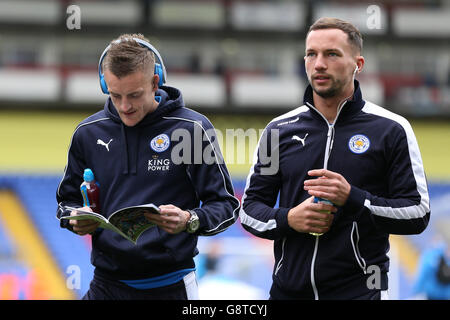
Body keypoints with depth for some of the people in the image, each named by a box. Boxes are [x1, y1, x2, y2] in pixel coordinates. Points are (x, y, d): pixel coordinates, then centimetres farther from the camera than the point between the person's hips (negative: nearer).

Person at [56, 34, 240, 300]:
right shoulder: (88, 133, 4)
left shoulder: (193, 128, -7)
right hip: (107, 285, 3)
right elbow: (67, 200, 16)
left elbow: (226, 205, -4)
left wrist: (189, 221, -25)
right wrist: (75, 219, -8)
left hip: (170, 285, -3)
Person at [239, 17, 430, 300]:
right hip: (288, 288, 3)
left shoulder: (391, 130, -2)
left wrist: (353, 199, -19)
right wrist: (288, 218, -10)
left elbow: (418, 213, -6)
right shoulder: (280, 130, 8)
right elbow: (250, 208, 11)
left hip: (360, 288, -3)